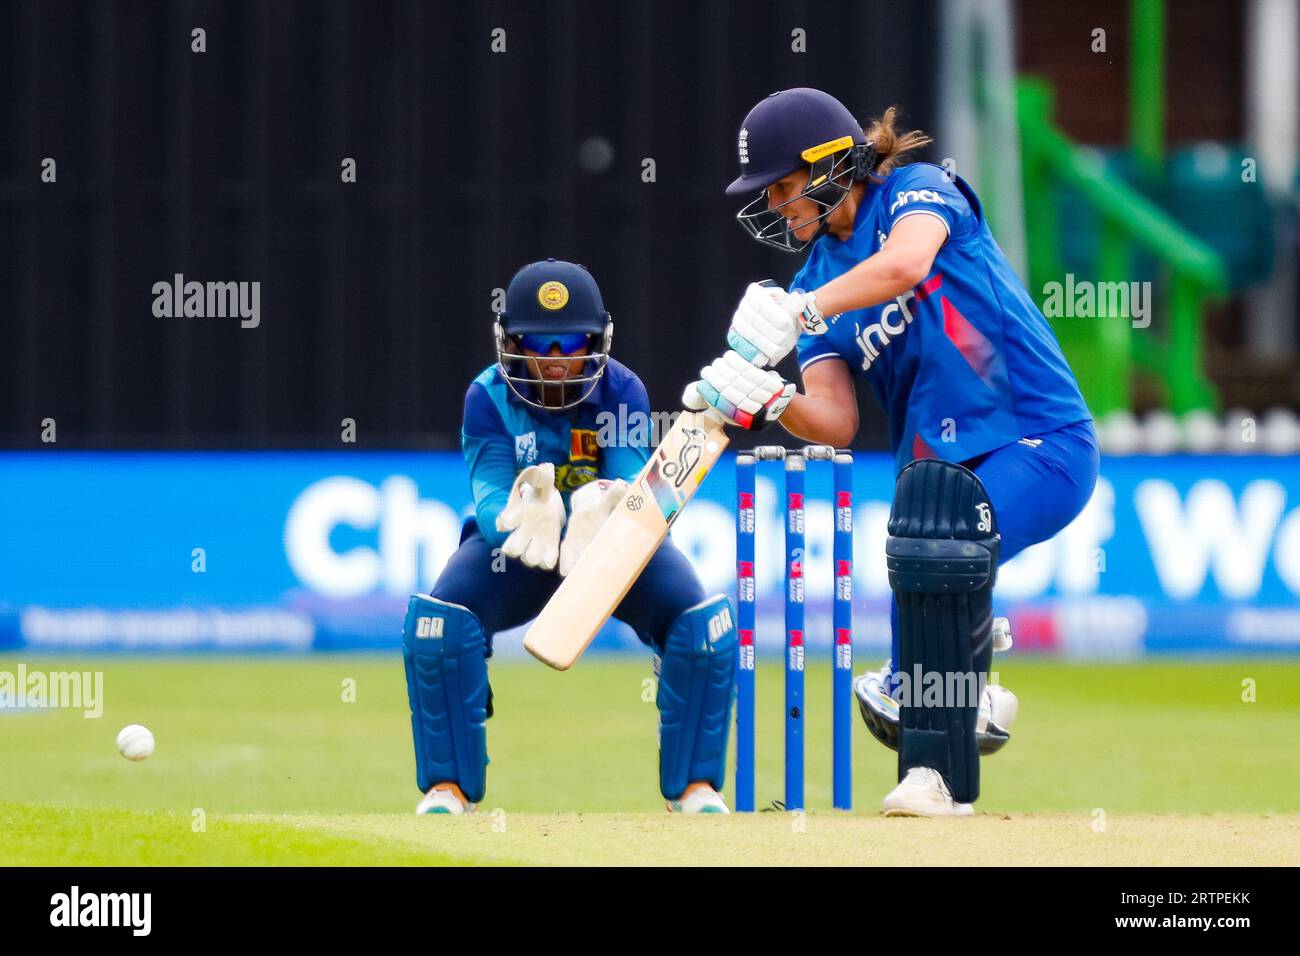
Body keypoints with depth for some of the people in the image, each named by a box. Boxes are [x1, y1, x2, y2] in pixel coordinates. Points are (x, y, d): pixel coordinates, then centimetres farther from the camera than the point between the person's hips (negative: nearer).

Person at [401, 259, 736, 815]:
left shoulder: (622, 393, -19)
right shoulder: (488, 398, -21)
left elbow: (632, 490, -29)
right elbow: (489, 497, -32)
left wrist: (605, 512, -54)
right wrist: (516, 518, -57)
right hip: (516, 542, -1)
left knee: (703, 625, -24)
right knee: (438, 622, -29)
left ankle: (693, 783, -6)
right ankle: (448, 785, -12)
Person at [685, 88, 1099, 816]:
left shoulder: (919, 190, -4)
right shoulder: (815, 279, 11)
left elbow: (904, 263, -30)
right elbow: (837, 423, -1)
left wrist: (801, 312, -41)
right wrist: (769, 400, -21)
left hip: (1044, 440, -7)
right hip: (941, 468, 7)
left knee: (937, 536, -33)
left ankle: (938, 774, -27)